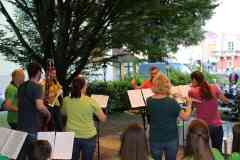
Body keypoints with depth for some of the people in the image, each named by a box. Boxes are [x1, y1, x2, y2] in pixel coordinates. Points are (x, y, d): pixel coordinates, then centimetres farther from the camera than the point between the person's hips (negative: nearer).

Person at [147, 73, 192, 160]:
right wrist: (189, 104, 4)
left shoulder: (149, 101, -9)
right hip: (171, 139, -1)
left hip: (155, 139, 1)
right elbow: (185, 117, -10)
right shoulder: (172, 102, -17)